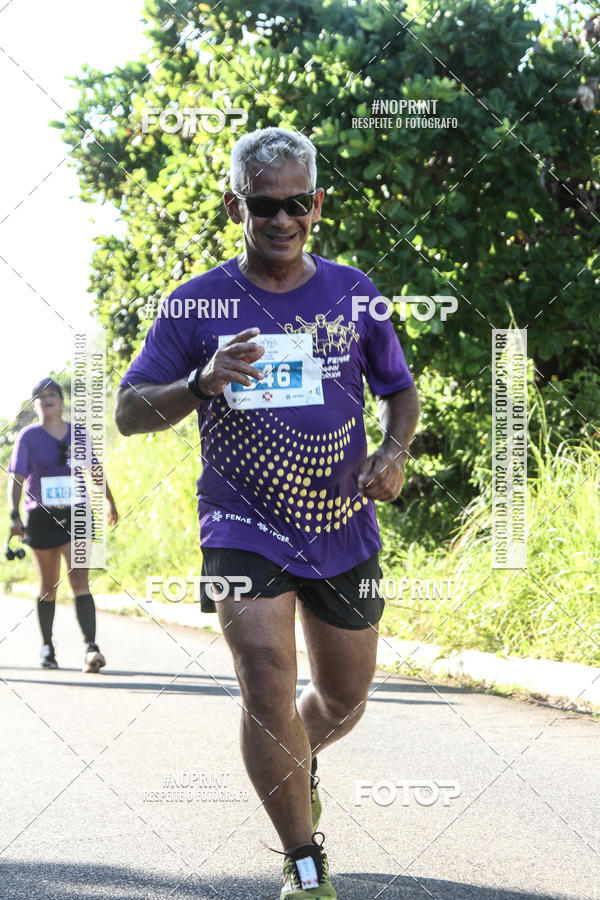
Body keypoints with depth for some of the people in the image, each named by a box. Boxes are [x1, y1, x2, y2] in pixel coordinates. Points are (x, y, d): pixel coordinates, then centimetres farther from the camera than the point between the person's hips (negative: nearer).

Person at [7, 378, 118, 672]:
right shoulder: (28, 436, -1)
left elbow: (95, 470, 20)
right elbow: (15, 478, -6)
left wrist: (110, 502, 28)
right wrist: (14, 515, -17)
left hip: (76, 515, 1)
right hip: (41, 518, -1)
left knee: (80, 581, -12)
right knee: (48, 586, 9)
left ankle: (91, 647, -21)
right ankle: (47, 646, 24)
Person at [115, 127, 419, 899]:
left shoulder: (351, 292, 2)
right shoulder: (195, 304, -4)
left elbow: (399, 391, 14)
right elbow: (129, 413, -4)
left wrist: (393, 452, -7)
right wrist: (201, 383, -23)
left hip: (342, 528, 3)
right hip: (242, 524, -3)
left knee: (343, 703, 14)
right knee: (267, 683, -21)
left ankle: (296, 757, 51)